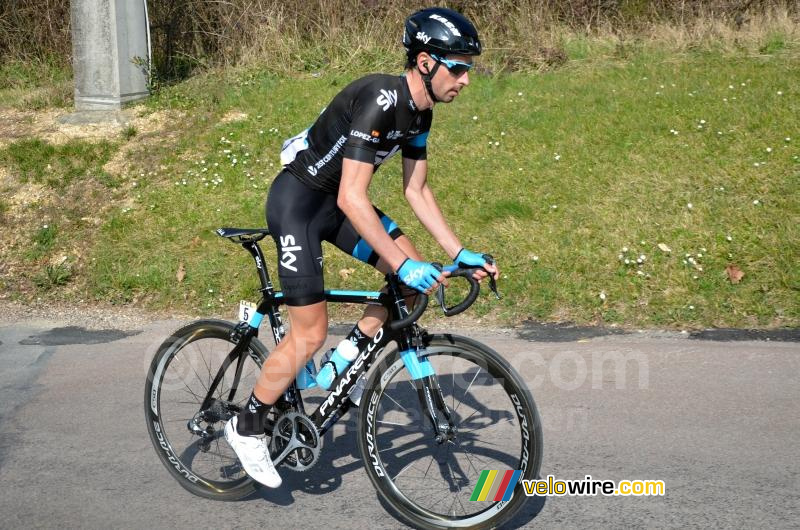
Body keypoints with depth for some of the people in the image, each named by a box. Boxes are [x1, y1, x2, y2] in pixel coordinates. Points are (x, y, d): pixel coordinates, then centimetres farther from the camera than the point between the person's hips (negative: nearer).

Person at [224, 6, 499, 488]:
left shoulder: (419, 112, -1)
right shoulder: (378, 101, -29)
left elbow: (417, 191, 7)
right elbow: (352, 197, -33)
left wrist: (460, 254, 2)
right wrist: (403, 265, -35)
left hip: (334, 200, 9)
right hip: (297, 200, -9)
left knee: (416, 273, 0)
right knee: (310, 335, -9)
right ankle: (247, 429, 11)